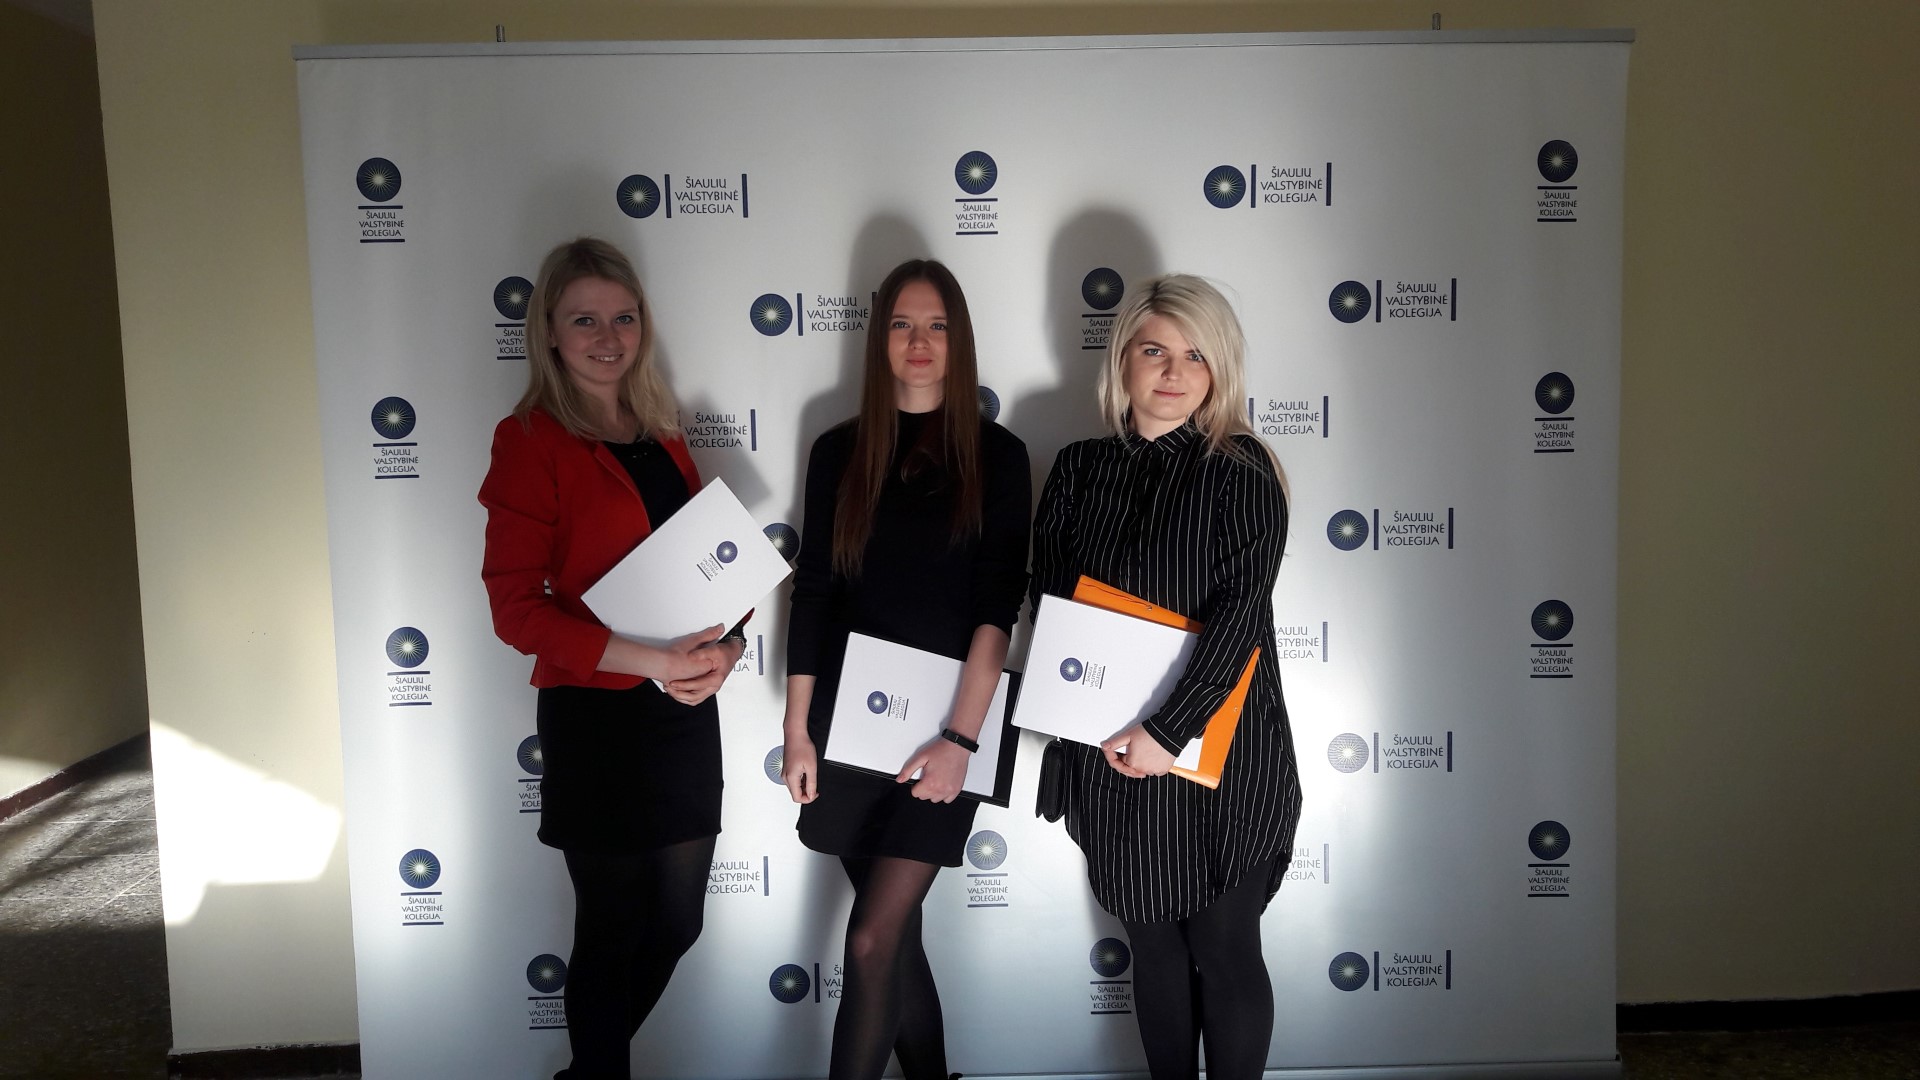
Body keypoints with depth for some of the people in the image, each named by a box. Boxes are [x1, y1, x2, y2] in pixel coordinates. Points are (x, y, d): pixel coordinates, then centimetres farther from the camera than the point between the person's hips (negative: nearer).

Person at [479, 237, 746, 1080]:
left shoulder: (661, 436, 11)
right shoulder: (531, 441, -9)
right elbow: (516, 605, -14)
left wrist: (726, 645, -6)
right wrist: (648, 661, -23)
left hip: (687, 712, 6)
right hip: (596, 718, -6)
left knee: (676, 923, 16)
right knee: (612, 928, 8)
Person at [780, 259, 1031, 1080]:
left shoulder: (997, 456, -2)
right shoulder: (839, 452, 5)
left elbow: (996, 612, -8)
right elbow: (813, 596, 5)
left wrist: (961, 738, -16)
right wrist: (797, 729, 1)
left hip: (941, 724, -3)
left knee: (872, 941, -8)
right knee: (897, 931, 13)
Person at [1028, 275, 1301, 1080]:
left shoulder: (1241, 471, -5)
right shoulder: (1079, 470, 6)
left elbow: (1240, 613, -14)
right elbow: (1049, 601, 3)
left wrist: (1167, 730, -20)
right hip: (1112, 761, 3)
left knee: (1224, 948, 6)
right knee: (1152, 943, 15)